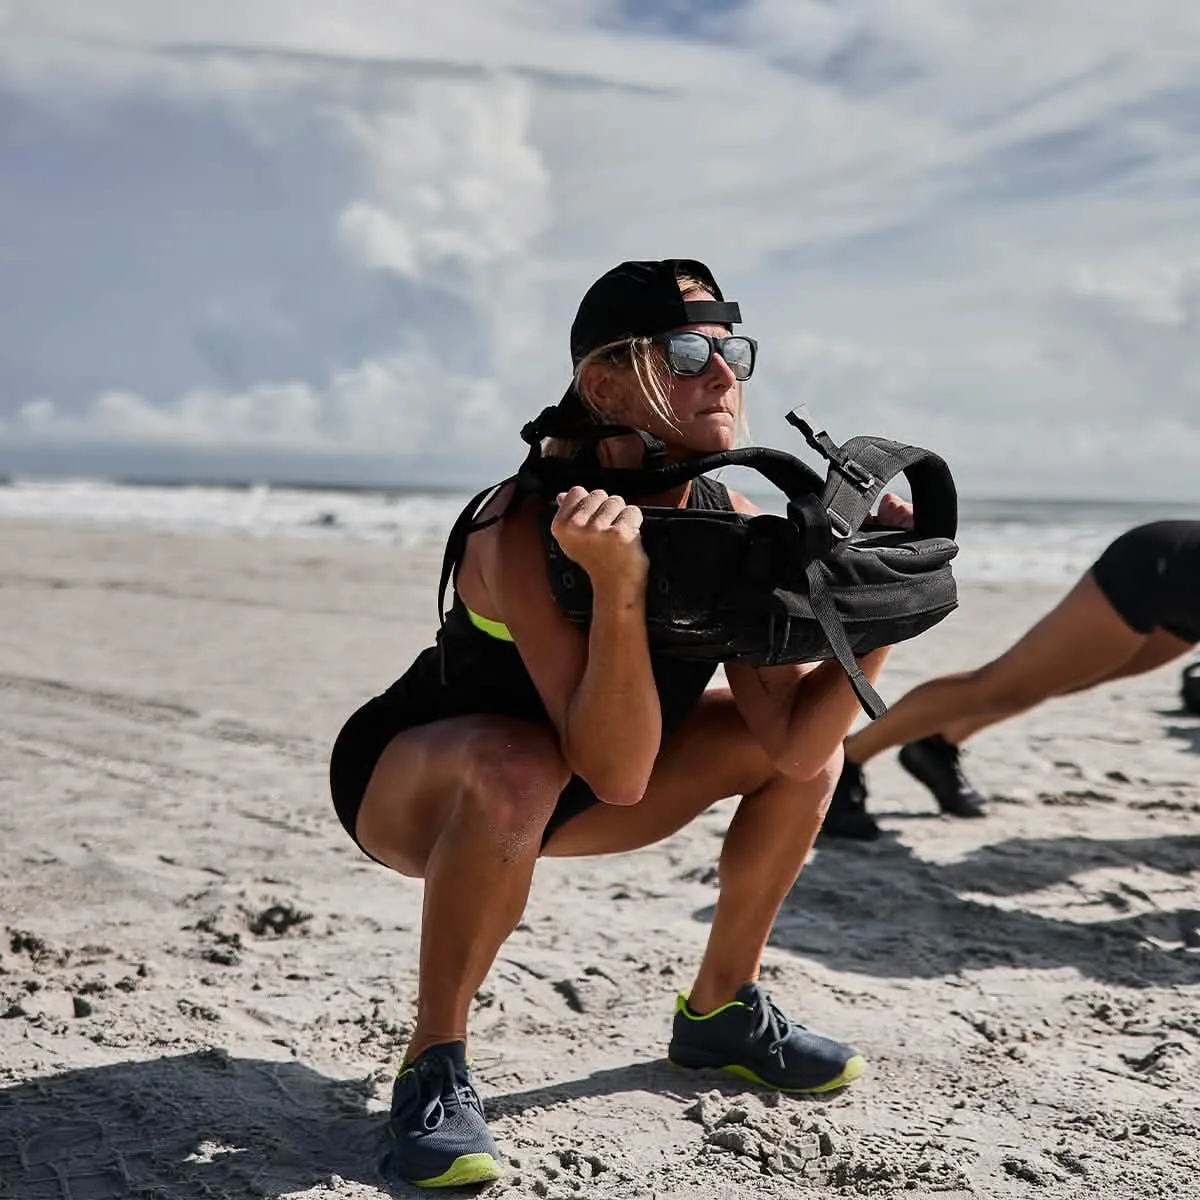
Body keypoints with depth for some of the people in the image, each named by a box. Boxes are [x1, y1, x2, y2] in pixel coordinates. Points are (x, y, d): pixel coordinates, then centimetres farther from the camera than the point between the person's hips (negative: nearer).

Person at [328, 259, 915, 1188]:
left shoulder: (734, 525, -12)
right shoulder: (527, 529, -33)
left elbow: (794, 741, -16)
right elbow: (617, 776, -38)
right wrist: (618, 586, -49)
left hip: (555, 792, 7)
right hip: (410, 781, -6)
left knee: (811, 748, -2)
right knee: (518, 767, -41)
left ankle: (720, 1011, 13)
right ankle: (434, 1068, -20)